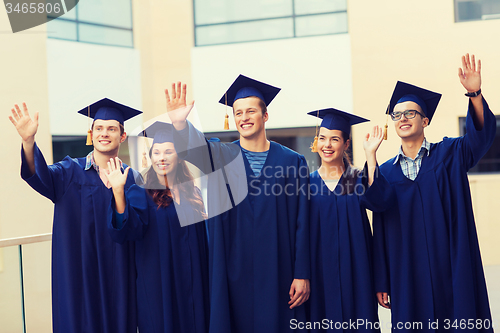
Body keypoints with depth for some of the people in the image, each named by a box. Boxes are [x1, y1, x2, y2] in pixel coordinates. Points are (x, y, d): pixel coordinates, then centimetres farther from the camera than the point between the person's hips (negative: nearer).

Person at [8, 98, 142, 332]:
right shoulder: (71, 172, 1)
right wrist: (28, 141, -38)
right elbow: (41, 177, -21)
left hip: (119, 277, 2)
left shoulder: (132, 179, 7)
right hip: (80, 276, -2)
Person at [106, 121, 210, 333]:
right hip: (158, 287, -3)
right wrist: (118, 192, -37)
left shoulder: (192, 194, 6)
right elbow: (128, 229, -24)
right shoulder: (140, 194, -5)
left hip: (193, 284, 4)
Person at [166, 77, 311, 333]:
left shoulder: (292, 162, 3)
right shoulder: (220, 157, 6)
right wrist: (179, 123, -37)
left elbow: (301, 223, 0)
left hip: (277, 273, 0)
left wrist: (302, 275, -4)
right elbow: (192, 148, -16)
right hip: (233, 272, 1)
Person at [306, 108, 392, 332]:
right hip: (318, 274, 1)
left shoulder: (359, 180, 3)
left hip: (353, 274, -1)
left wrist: (370, 155, -21)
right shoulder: (308, 182, 6)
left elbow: (379, 202, -19)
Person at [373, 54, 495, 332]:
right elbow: (381, 232, 7)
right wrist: (381, 283, 4)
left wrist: (475, 94, -32)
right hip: (407, 275, 1)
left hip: (451, 272, -1)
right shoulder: (386, 172, 8)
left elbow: (482, 134, -15)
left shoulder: (449, 154, 5)